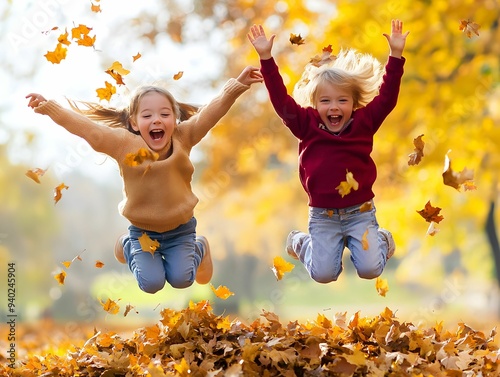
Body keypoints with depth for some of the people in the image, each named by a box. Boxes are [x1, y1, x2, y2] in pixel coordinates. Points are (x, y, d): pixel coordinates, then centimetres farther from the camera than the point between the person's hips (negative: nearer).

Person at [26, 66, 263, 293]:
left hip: (180, 227, 1)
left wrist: (237, 85, -27)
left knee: (181, 280, -6)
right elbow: (83, 126, -22)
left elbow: (212, 111, -17)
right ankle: (128, 246, 26)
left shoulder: (183, 137, -13)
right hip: (142, 230, -1)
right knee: (151, 284, -5)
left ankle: (199, 247, 29)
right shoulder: (123, 143, -19)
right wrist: (48, 107, -28)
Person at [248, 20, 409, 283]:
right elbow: (281, 100, -7)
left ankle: (381, 240, 26)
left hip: (360, 212, 0)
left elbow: (386, 97, -4)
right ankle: (300, 242, 27)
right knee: (323, 274, -7)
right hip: (322, 215, 0)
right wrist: (266, 57, -14)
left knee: (370, 269, -10)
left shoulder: (364, 122, 1)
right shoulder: (307, 125, -2)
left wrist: (395, 55, -13)